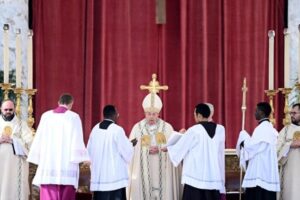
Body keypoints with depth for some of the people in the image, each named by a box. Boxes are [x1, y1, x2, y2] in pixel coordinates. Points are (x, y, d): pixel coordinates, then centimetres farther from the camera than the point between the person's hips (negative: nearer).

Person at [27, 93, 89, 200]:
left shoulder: (46, 116, 7)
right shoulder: (74, 117, 0)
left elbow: (38, 140, 7)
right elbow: (77, 141, -5)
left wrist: (39, 158, 15)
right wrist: (83, 158, 3)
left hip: (48, 163, 2)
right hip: (67, 165, -1)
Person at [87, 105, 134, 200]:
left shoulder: (95, 129, 6)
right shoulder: (117, 130, -11)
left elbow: (89, 151, 12)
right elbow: (127, 152, -7)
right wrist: (130, 144, 12)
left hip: (98, 176, 6)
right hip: (115, 176, -6)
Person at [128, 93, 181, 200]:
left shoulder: (167, 127, 3)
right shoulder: (137, 128, 3)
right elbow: (132, 149, -2)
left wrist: (161, 149, -19)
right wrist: (147, 150, -15)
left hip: (162, 172, 0)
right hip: (143, 171, 0)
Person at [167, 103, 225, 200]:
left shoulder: (194, 131, -9)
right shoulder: (220, 129, 4)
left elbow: (178, 148, -1)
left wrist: (167, 148, 20)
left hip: (195, 178, -4)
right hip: (214, 179, 4)